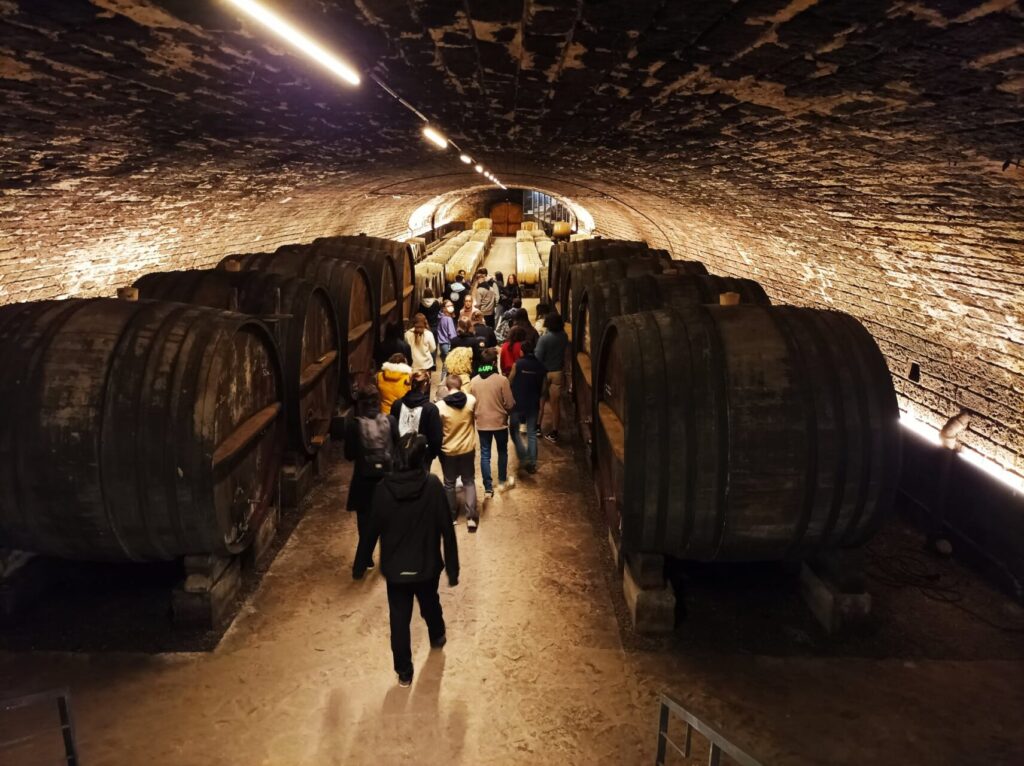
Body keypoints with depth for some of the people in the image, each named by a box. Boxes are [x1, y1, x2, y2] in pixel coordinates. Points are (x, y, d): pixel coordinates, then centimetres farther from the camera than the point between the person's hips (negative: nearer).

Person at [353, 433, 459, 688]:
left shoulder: (384, 488, -13)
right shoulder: (433, 486, -16)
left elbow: (371, 531, -6)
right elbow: (447, 530, -13)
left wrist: (359, 566, 7)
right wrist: (452, 568, -3)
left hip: (395, 569, 0)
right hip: (427, 566, 1)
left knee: (399, 620, 14)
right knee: (430, 605, 28)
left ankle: (404, 673, 22)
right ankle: (437, 637, 54)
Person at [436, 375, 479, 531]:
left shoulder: (440, 406, -19)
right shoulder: (471, 400, -12)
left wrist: (437, 447, 6)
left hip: (448, 450, -2)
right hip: (468, 448, 2)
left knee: (449, 484, 16)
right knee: (469, 481, 15)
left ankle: (452, 516, 27)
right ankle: (471, 517, 7)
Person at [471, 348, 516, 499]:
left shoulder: (474, 381, -6)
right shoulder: (502, 380, -16)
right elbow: (510, 404, -12)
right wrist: (506, 407, 10)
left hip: (481, 423, 2)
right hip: (499, 422, -2)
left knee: (485, 455, 9)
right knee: (502, 452, 19)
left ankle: (488, 488, 11)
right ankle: (502, 481, 32)